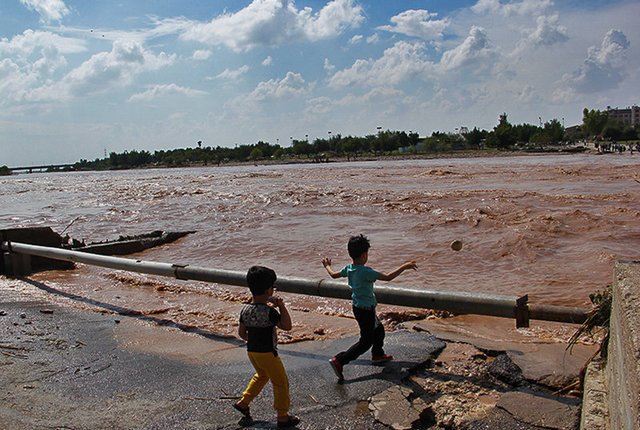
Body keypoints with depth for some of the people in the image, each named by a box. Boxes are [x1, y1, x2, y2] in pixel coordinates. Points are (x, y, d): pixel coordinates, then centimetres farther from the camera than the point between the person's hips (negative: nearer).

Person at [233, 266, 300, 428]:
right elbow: (287, 326, -23)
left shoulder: (245, 310, -4)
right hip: (267, 354, -7)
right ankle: (283, 416, 18)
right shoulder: (269, 311, -25)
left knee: (261, 376, 32)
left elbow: (241, 332, 5)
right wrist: (281, 306, -21)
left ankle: (243, 402, 37)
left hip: (251, 351, 7)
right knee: (281, 383, 9)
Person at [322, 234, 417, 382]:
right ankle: (339, 361, -5)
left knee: (378, 329, 28)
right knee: (366, 341, 1)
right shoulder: (365, 272, -28)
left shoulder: (348, 269, -3)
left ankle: (378, 354, 47)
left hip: (358, 307, 9)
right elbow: (388, 277, -29)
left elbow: (334, 274, 13)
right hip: (365, 309, -9)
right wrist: (404, 267, -20)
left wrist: (327, 266, 34)